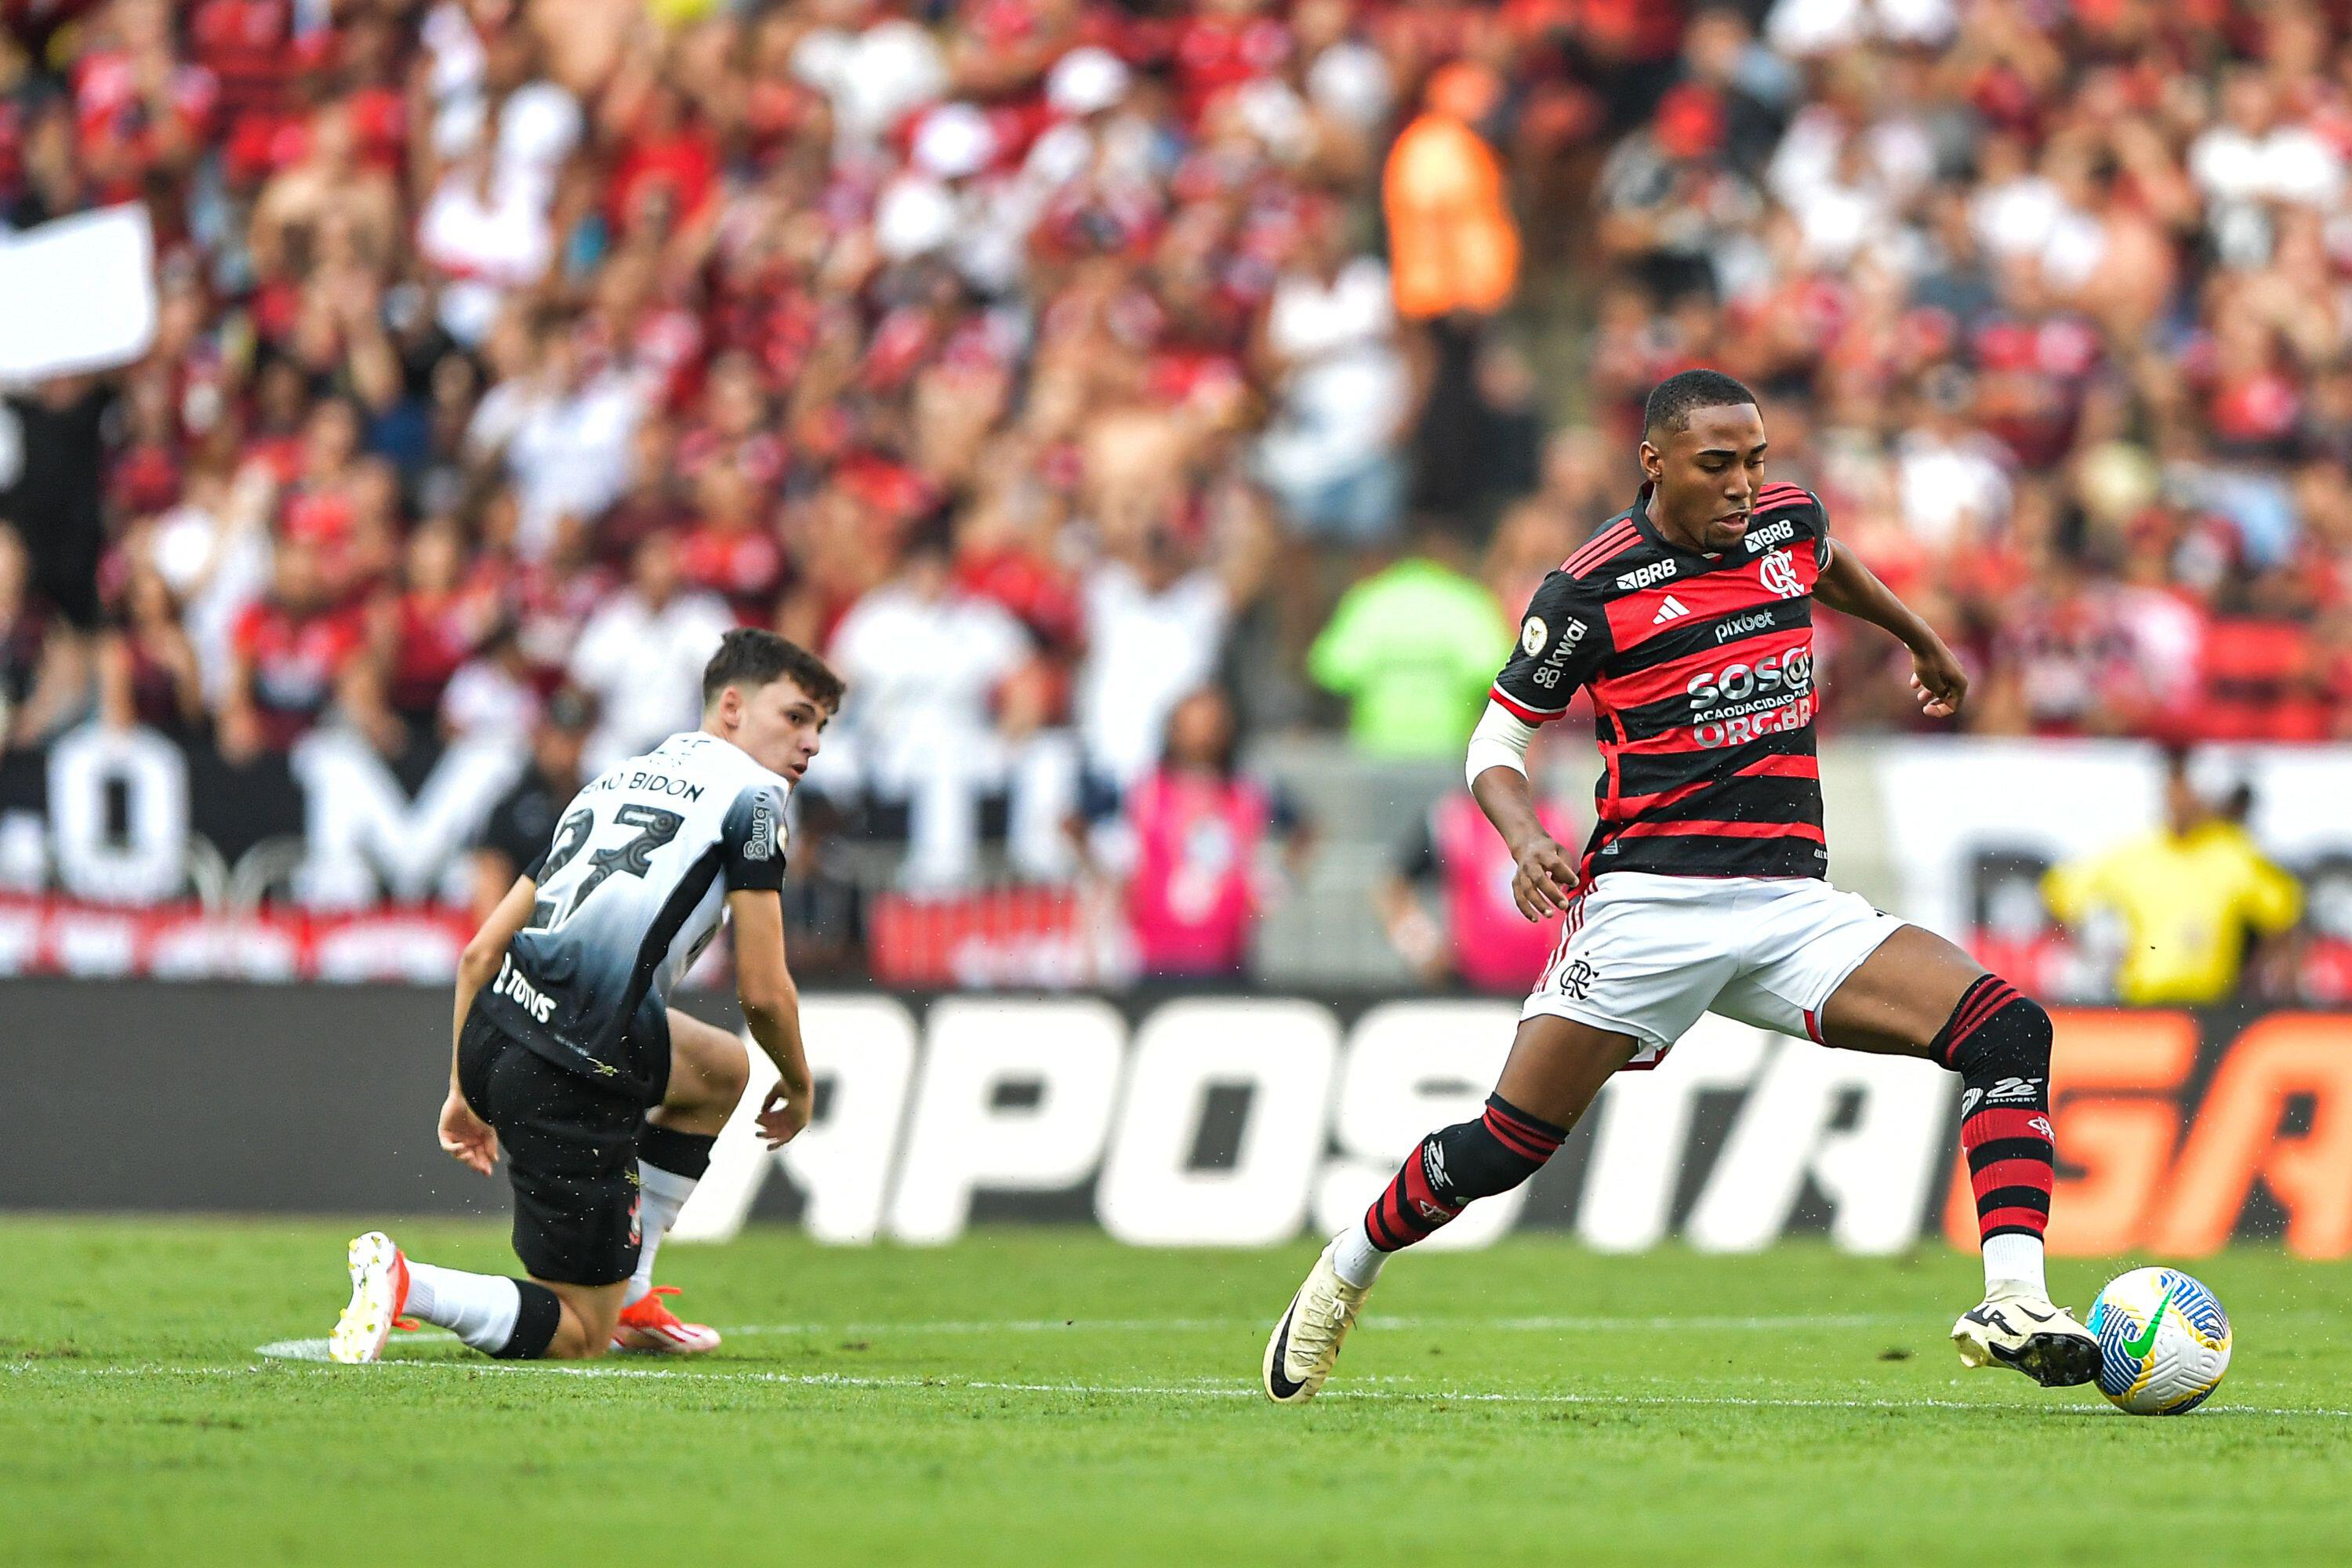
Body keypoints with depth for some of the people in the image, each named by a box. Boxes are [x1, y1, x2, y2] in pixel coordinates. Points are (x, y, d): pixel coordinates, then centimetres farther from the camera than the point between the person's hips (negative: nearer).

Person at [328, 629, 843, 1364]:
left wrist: (465, 1090, 27)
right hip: (570, 1079, -8)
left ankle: (629, 1294, 30)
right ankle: (404, 1284, -19)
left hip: (494, 1030, 8)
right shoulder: (748, 794, -2)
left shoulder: (620, 776, 21)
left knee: (723, 1068, 33)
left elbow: (481, 951, 20)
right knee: (579, 1335, 4)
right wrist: (797, 1087, 16)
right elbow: (763, 994, -3)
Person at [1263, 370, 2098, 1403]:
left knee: (2008, 1029, -16)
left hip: (1791, 908, 5)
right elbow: (1496, 737, 2)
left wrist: (1922, 642, 50)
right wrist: (1527, 841, -18)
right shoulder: (1593, 588, -6)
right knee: (1506, 1148, -6)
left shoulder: (1789, 521, 9)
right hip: (1647, 904, -5)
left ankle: (2013, 1306, -25)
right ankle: (1345, 1274, 22)